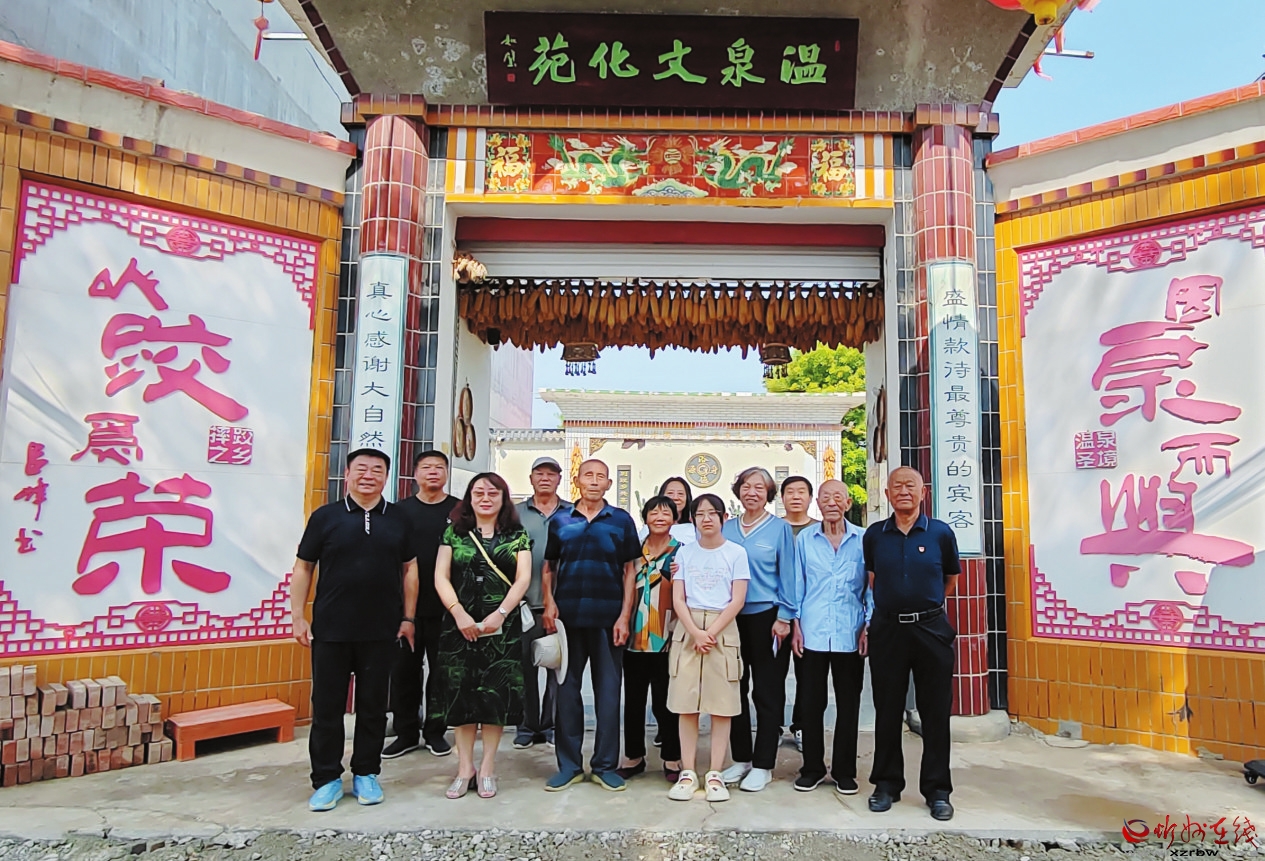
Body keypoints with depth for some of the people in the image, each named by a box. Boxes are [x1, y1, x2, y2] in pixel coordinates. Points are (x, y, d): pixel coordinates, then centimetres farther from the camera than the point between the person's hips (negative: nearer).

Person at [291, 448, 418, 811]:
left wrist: (408, 618, 4)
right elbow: (303, 568, 3)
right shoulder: (325, 516, 1)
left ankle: (366, 774, 24)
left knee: (373, 706, 10)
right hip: (330, 630, -1)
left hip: (381, 632, 1)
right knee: (327, 706, 6)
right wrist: (298, 617, -2)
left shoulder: (398, 519, 6)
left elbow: (409, 569, 10)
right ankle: (327, 779, 20)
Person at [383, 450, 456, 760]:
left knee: (440, 672, 7)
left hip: (445, 607, -1)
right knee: (404, 670, 7)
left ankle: (435, 731, 21)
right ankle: (406, 732, 21)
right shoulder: (401, 510, 6)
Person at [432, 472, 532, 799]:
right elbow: (441, 576, 1)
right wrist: (458, 613, -13)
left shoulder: (517, 536, 5)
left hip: (503, 625, -1)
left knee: (496, 694, 1)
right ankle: (465, 766, 15)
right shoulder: (455, 532, 7)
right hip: (460, 624, 1)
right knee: (461, 692, 4)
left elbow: (523, 578, -3)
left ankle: (487, 766, 14)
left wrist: (499, 614, -15)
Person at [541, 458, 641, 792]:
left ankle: (606, 764, 18)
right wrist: (549, 603, -5)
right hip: (568, 616, 1)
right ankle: (569, 764, 20)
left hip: (608, 617, -1)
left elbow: (630, 570, 3)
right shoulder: (560, 521, 7)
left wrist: (624, 615, -4)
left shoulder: (621, 521, 4)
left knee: (608, 690, 5)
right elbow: (549, 567, 11)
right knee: (567, 689, 8)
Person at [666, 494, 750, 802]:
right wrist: (695, 633, -11)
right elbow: (678, 598, 3)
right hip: (687, 629, 2)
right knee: (686, 702, 1)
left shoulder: (736, 553, 2)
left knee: (721, 704, -1)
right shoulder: (685, 552, 8)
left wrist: (711, 633, -12)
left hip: (723, 629, -1)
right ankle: (687, 772, 9)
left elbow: (737, 600, -4)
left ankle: (714, 774, 7)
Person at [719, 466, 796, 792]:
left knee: (767, 692, 3)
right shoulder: (727, 528, 9)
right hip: (731, 616, 4)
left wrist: (784, 618, -9)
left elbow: (787, 575, -3)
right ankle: (741, 758, 23)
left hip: (766, 616, -4)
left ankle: (763, 765, 14)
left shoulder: (780, 528, -1)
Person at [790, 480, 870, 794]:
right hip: (812, 633, 1)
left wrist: (869, 626, -1)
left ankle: (844, 771, 22)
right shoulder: (804, 539, 4)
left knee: (848, 703, 8)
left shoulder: (863, 540, 2)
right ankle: (812, 767, 22)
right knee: (810, 701, 7)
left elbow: (871, 586, 5)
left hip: (850, 635, 0)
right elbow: (797, 584, 7)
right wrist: (795, 624, 2)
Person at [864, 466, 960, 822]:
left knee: (935, 712, 6)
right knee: (887, 711, 9)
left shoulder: (940, 532, -3)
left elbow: (951, 577, 13)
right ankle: (887, 784, 23)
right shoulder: (874, 535, 2)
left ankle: (937, 790, 19)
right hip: (887, 629, 1)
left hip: (931, 629, -1)